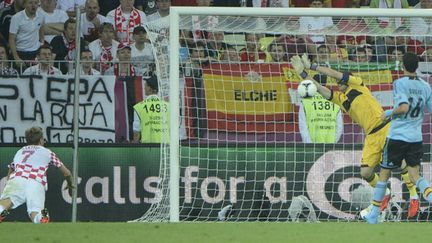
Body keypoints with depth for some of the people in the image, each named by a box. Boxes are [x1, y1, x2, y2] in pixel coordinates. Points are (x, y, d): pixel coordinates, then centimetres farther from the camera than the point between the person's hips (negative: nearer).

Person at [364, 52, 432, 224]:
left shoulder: (399, 83, -11)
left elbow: (404, 107, -24)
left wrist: (389, 113, -8)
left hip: (397, 136, -4)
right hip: (416, 138, 4)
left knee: (384, 174, 9)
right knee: (415, 175, 8)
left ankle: (374, 214, 16)